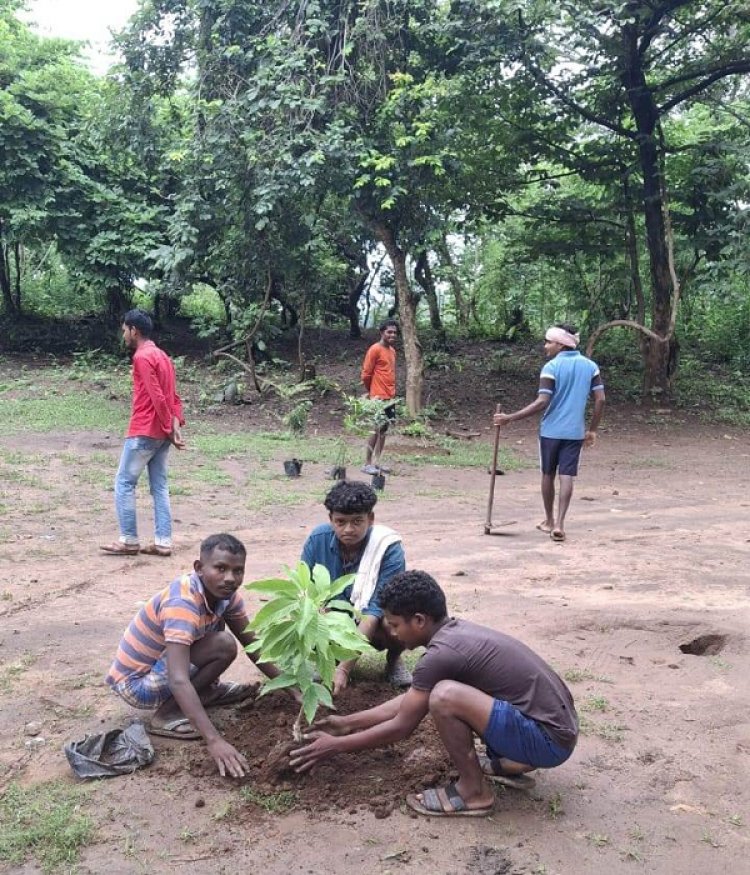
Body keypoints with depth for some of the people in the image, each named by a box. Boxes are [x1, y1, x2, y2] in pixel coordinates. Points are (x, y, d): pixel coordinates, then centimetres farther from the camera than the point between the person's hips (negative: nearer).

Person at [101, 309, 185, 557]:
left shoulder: (142, 357, -12)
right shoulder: (162, 356, 17)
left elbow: (157, 398, -19)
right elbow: (173, 397, 13)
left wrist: (169, 429, -14)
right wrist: (175, 426, 4)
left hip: (143, 432, -9)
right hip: (161, 433, 9)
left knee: (124, 483, 1)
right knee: (160, 487, 8)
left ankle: (129, 541, 4)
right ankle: (162, 543, 8)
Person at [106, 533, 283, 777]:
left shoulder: (224, 592, -6)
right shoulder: (182, 604, -32)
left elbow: (253, 644, 3)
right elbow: (178, 681, -41)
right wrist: (214, 740, -47)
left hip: (158, 662, 8)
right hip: (135, 683, -8)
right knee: (224, 646, -22)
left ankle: (207, 690, 15)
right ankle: (166, 714, -10)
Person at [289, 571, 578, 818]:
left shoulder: (441, 653, -19)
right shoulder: (457, 631, 9)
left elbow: (401, 727, -10)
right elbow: (411, 700, 18)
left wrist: (336, 746, 1)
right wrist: (348, 722, 21)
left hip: (549, 739, -10)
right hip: (556, 723, 10)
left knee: (445, 695, -26)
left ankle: (474, 791, -4)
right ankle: (509, 763, 16)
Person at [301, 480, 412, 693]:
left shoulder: (389, 549, -27)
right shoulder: (318, 539, -17)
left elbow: (375, 611, -32)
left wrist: (345, 668, -40)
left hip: (374, 626, -2)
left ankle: (393, 661, 2)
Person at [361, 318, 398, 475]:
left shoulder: (392, 350, 13)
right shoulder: (375, 349, -12)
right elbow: (366, 374, -11)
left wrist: (392, 391, 13)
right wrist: (371, 391, 1)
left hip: (390, 396, 8)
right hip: (378, 397, -8)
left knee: (384, 429, 9)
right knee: (376, 429, -7)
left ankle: (376, 462, 16)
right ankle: (367, 464, 0)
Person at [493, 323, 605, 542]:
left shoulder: (551, 367, -10)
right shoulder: (591, 366, 5)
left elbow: (542, 403, -17)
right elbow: (600, 400, 3)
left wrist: (509, 418, -16)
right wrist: (592, 430, 12)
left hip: (551, 431, -3)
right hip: (575, 432, 3)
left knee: (548, 475, 13)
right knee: (567, 477, 0)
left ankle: (549, 521, 25)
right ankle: (559, 524, -9)